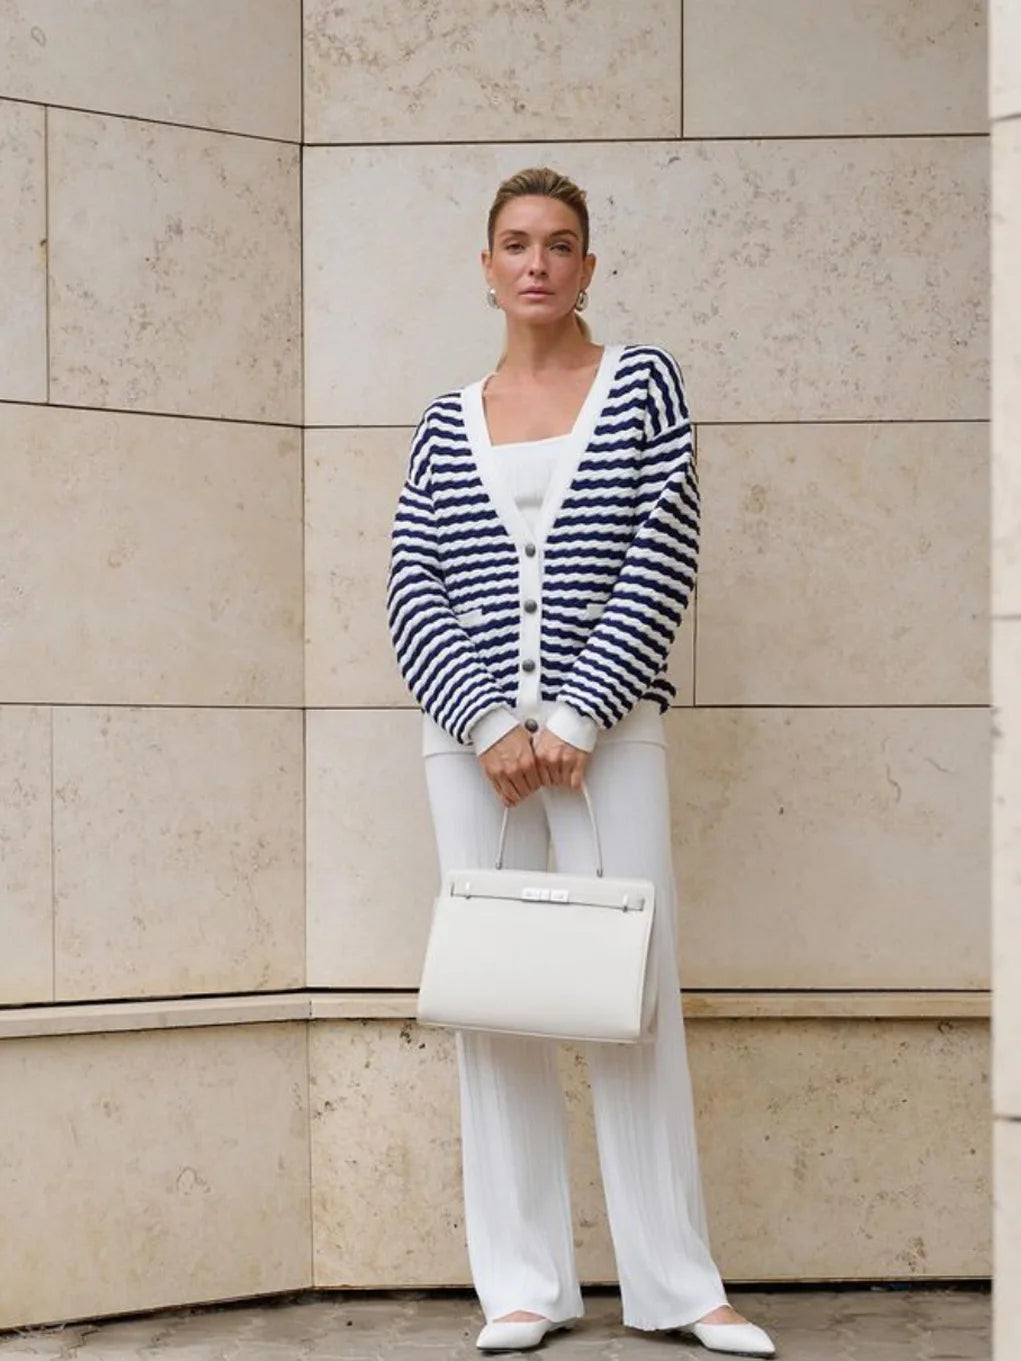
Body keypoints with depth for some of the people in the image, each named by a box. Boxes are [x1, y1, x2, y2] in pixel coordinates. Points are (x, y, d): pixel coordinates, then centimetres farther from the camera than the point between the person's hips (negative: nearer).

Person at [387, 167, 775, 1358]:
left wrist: (576, 718, -10)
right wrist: (489, 723, -10)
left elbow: (663, 559, -4)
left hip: (607, 727, -2)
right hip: (473, 733, 3)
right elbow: (414, 591, 5)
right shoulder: (447, 424, 11)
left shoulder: (642, 383, 5)